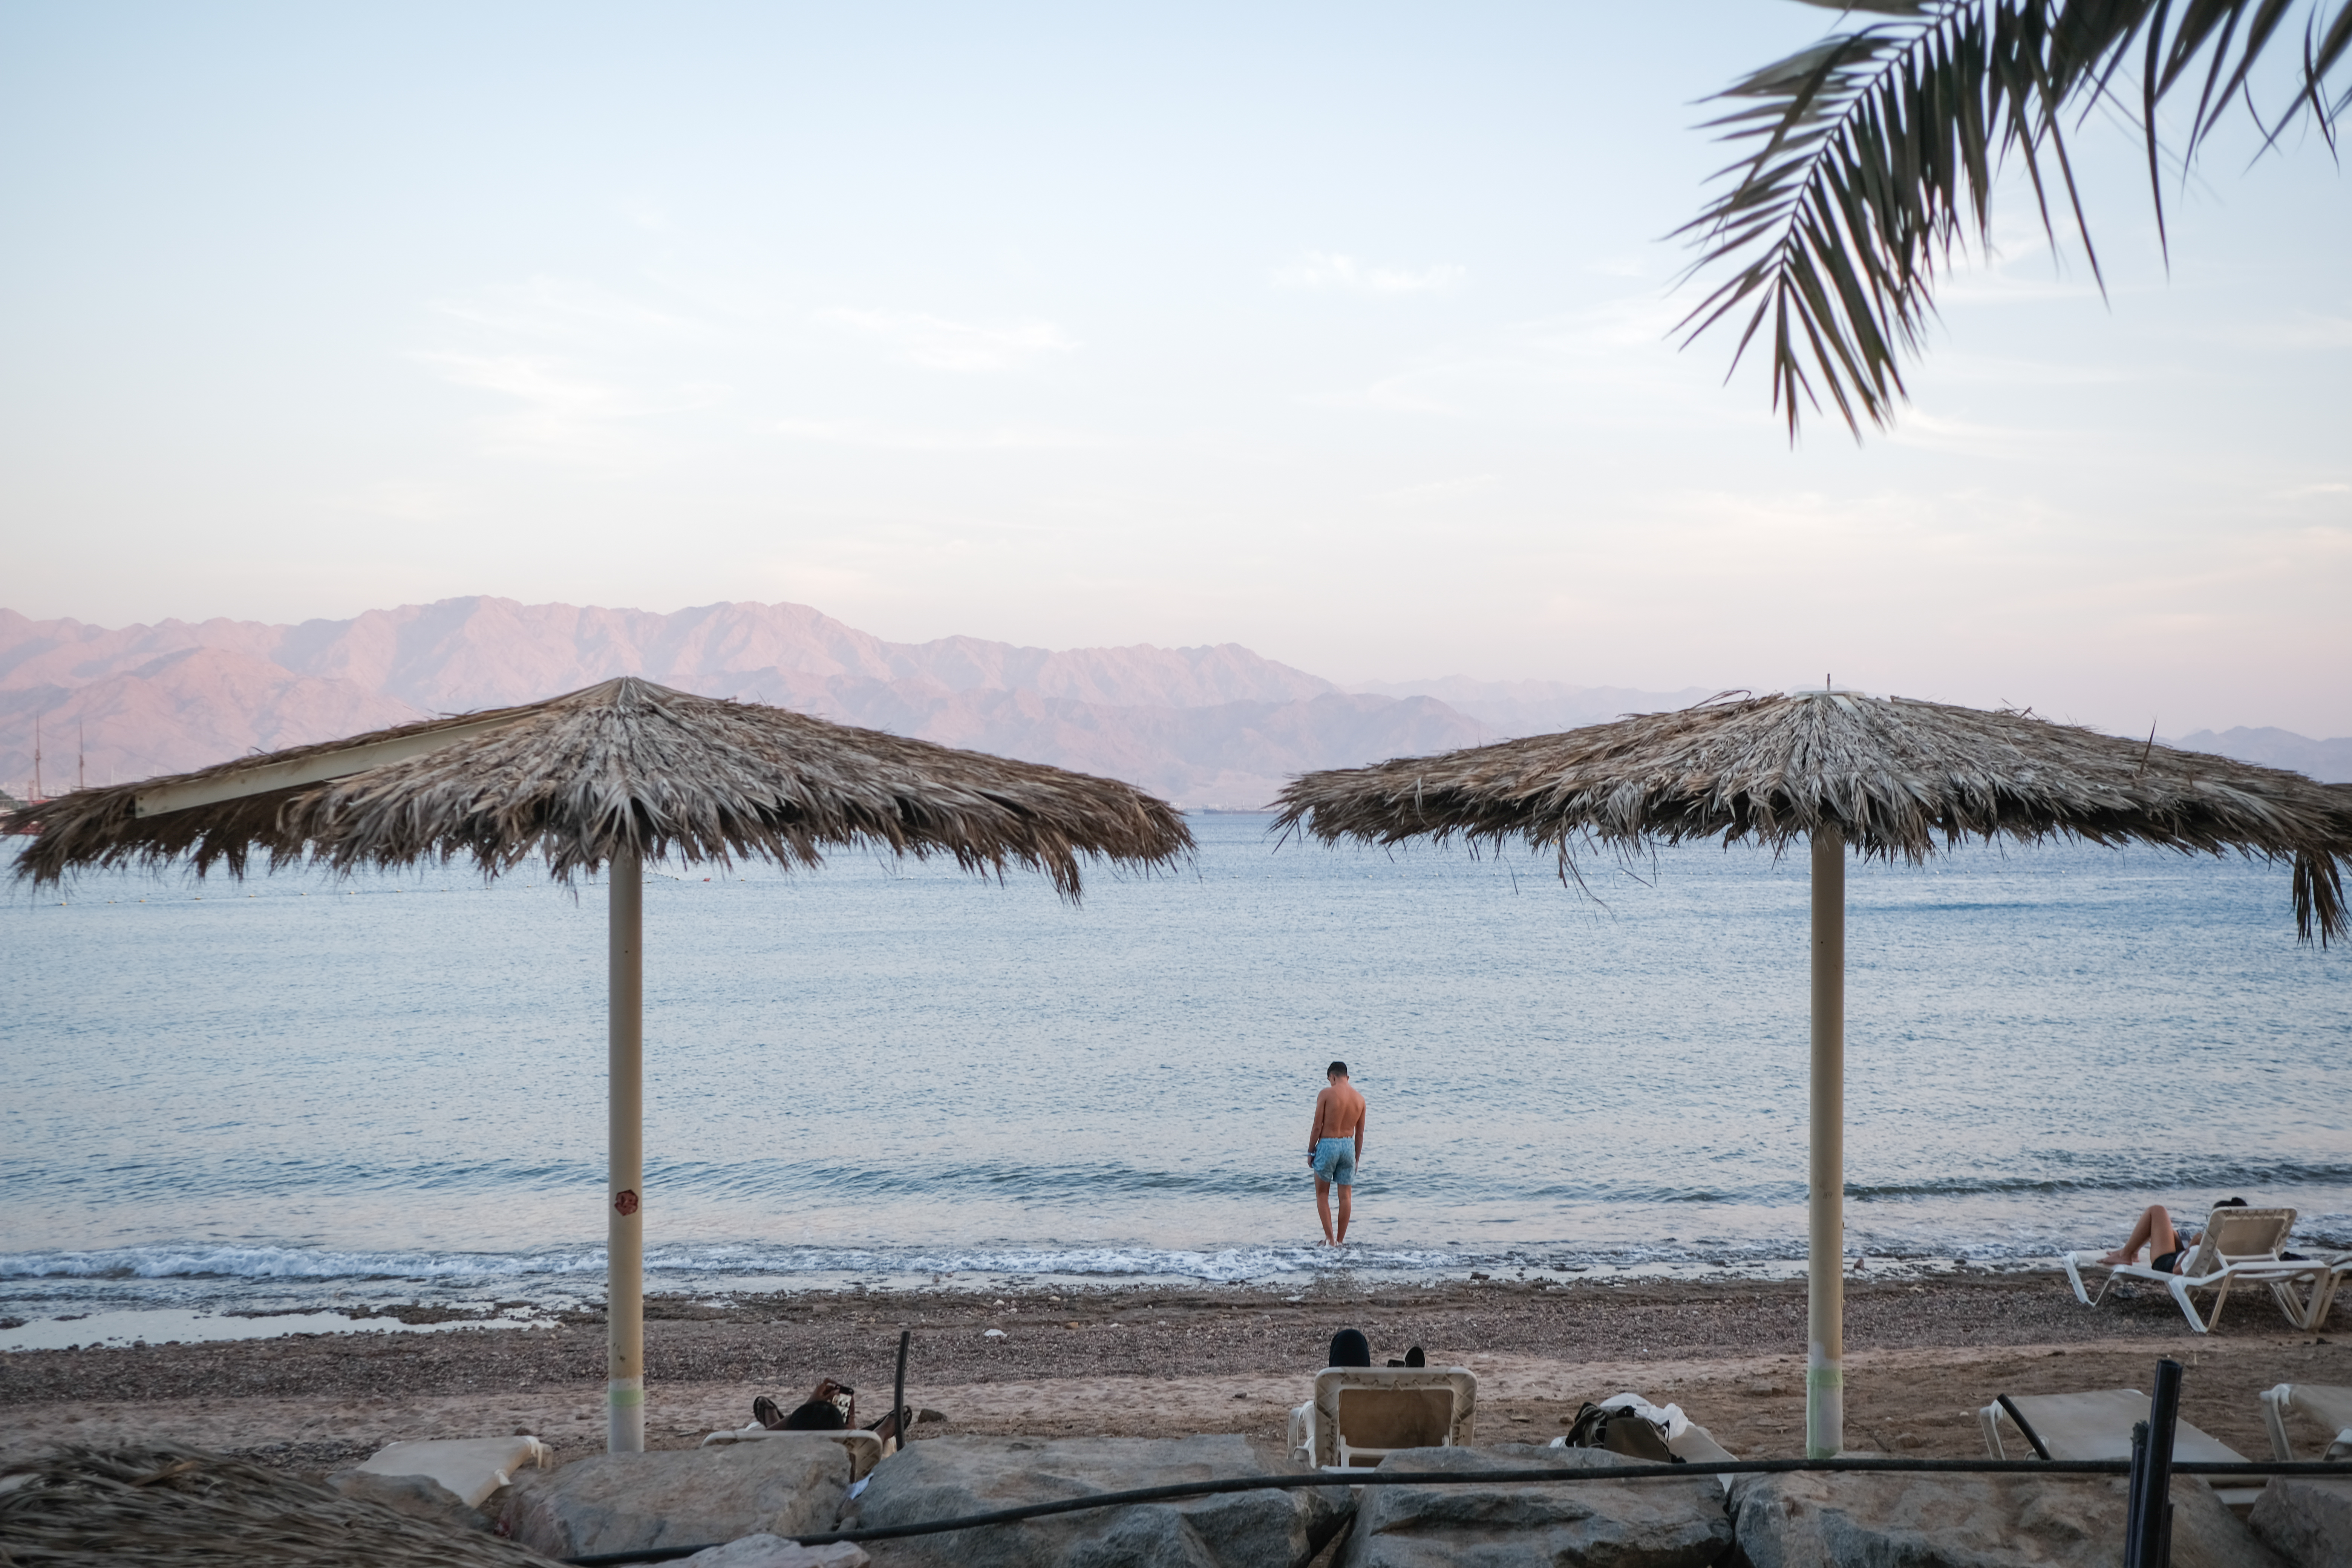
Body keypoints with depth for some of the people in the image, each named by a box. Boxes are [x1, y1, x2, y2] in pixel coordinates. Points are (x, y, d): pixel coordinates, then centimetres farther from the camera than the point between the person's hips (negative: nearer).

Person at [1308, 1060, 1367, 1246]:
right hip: (1349, 1145, 4)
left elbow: (1317, 1126, -10)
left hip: (1327, 1145, -4)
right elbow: (1360, 1133, 9)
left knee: (1322, 1194, 9)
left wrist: (1310, 1151, 0)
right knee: (1345, 1196, 9)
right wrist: (1357, 1159, 18)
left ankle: (1330, 1238, 1)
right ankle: (1341, 1240, 12)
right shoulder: (1359, 1099, 4)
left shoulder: (1327, 1094, -10)